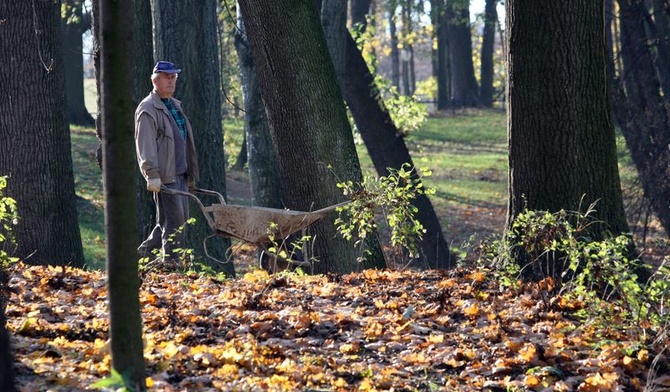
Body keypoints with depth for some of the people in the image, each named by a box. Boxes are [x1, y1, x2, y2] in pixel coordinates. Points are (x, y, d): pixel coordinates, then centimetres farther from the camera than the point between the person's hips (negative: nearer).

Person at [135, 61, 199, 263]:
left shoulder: (175, 106, 21)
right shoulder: (147, 109, -8)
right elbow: (145, 145, -16)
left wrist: (191, 175, 24)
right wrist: (152, 174, -24)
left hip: (180, 174, 9)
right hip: (164, 176, -9)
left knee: (179, 220, 11)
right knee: (174, 223, -10)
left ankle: (144, 253, 22)